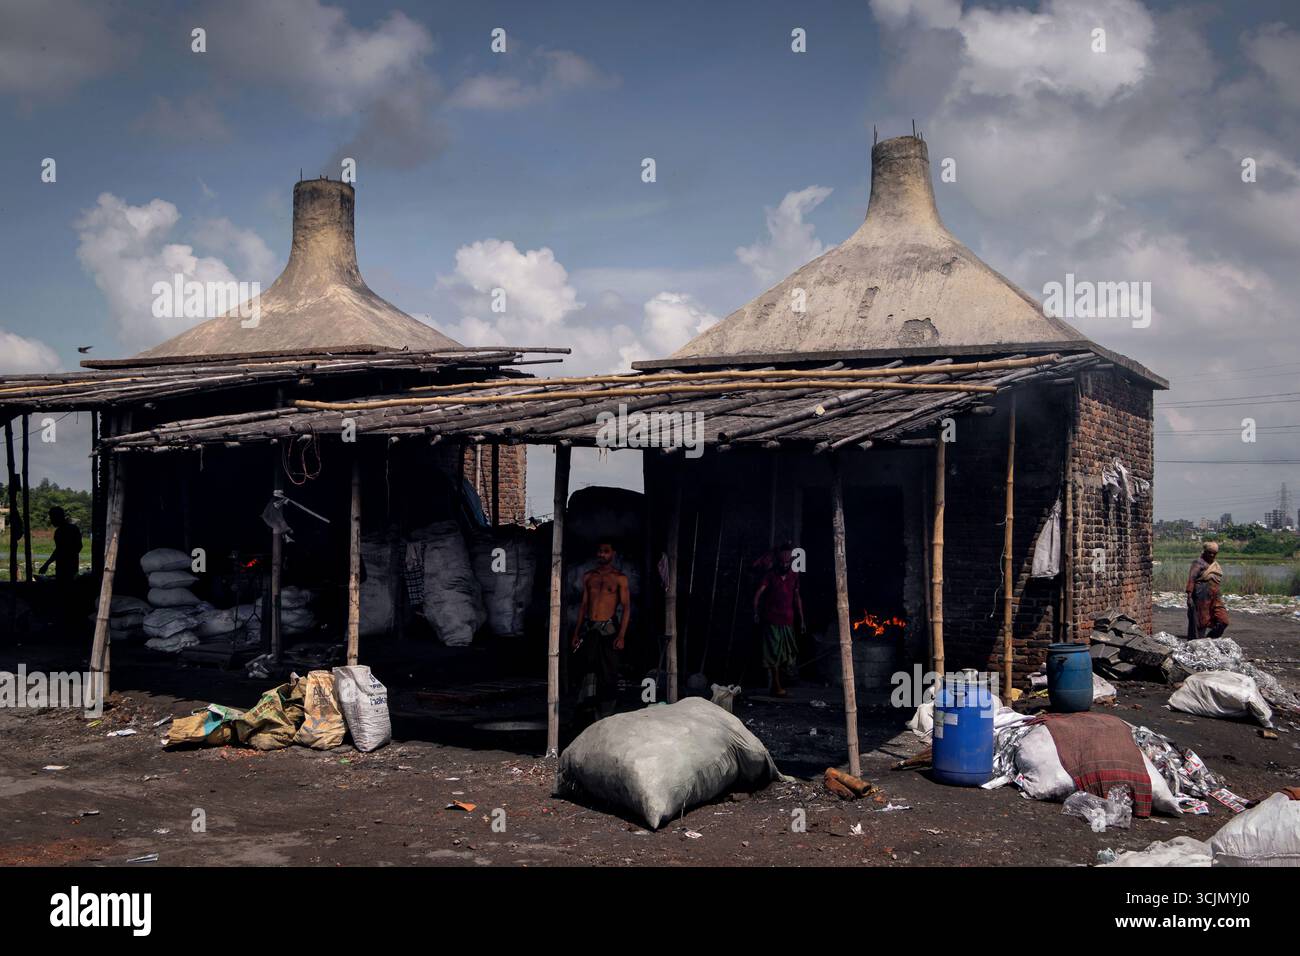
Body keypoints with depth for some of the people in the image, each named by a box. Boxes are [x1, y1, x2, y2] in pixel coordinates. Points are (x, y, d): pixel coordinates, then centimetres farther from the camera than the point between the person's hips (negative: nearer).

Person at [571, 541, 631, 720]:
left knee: (609, 673, -2)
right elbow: (584, 604, 17)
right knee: (589, 670, -3)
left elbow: (626, 607, -3)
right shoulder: (588, 577, 13)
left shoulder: (620, 578, 1)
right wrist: (576, 632, 11)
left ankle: (606, 716, 4)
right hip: (590, 629, 3)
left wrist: (622, 635, -12)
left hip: (609, 629, -3)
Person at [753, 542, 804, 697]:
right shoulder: (770, 575, -4)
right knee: (774, 653, -5)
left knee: (786, 653, 7)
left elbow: (797, 597, 17)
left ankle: (776, 684, 19)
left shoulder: (794, 576, 10)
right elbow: (758, 594, -13)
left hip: (787, 621, 5)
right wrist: (756, 613, -26)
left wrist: (801, 619, 15)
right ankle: (776, 686, -3)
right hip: (772, 620, -5)